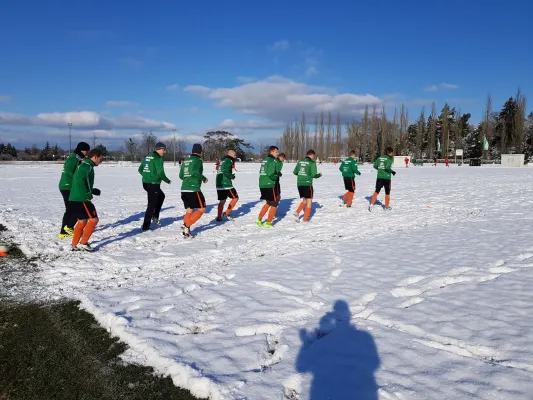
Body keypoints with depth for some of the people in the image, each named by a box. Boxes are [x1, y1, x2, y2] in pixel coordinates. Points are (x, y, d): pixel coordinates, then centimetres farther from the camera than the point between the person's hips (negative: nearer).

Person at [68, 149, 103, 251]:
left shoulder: (84, 165, 19)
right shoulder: (87, 166, -13)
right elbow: (80, 181, -26)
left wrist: (92, 190, 15)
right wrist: (88, 195, -18)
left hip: (74, 199, 10)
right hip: (81, 199, -10)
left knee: (82, 221, 17)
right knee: (94, 219, -4)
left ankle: (75, 245, 22)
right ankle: (83, 243, 0)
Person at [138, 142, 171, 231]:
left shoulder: (147, 157, 13)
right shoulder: (158, 158, -13)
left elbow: (140, 169, 17)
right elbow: (160, 173, -19)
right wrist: (167, 180, -4)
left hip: (145, 183, 9)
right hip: (153, 184, -9)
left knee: (161, 196, 28)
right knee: (151, 205, -1)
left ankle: (155, 216, 24)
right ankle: (145, 226, 2)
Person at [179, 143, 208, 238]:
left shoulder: (185, 161, 15)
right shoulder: (198, 160, -6)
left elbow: (181, 176, 16)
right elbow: (195, 172, -22)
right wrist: (203, 178, -6)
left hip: (184, 189, 7)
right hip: (194, 189, -7)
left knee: (189, 210, 14)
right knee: (202, 209, 2)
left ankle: (186, 231, 6)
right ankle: (187, 225, -11)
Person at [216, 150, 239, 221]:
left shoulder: (223, 160, 21)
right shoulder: (228, 161, -8)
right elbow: (225, 171, -21)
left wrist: (231, 175, 12)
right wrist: (232, 176, -6)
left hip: (219, 184, 9)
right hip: (226, 184, -9)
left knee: (222, 201, 13)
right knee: (235, 198, 3)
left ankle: (219, 217, 12)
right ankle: (227, 213, 2)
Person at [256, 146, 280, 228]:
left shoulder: (265, 160, 15)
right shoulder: (272, 160, -12)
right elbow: (271, 174, -23)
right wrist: (276, 177, -2)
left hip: (262, 185, 9)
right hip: (269, 185, -9)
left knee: (269, 203, 22)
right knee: (274, 204, 3)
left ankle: (259, 219, 18)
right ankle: (268, 223, 4)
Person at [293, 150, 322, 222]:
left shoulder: (300, 162, 8)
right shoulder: (312, 163, -8)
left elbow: (295, 172, 12)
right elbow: (314, 175, -12)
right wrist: (319, 175, 8)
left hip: (299, 184, 6)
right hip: (307, 184, -6)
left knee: (304, 200, 19)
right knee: (309, 201, 8)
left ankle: (297, 212, -2)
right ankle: (305, 219, 8)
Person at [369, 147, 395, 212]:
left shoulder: (380, 158, 6)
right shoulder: (390, 158, -10)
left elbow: (375, 165, 5)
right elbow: (387, 167, -22)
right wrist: (392, 171, -5)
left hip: (379, 177, 4)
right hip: (387, 178, -4)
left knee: (377, 191, 12)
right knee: (387, 193, 9)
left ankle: (372, 204, 1)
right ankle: (386, 207, 16)